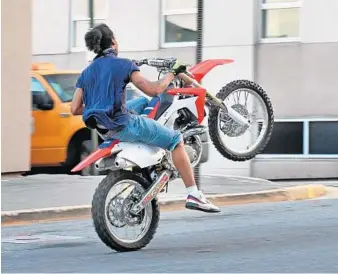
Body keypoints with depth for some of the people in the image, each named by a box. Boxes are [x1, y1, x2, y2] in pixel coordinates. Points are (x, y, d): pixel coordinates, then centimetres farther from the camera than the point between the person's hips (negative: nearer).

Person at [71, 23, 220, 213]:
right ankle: (193, 195, -8)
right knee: (176, 140, -1)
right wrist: (172, 73, 2)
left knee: (144, 102, 30)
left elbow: (75, 109, 7)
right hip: (122, 124, -8)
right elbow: (153, 90, -13)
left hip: (103, 126, 8)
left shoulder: (86, 73, 11)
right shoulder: (123, 64, -8)